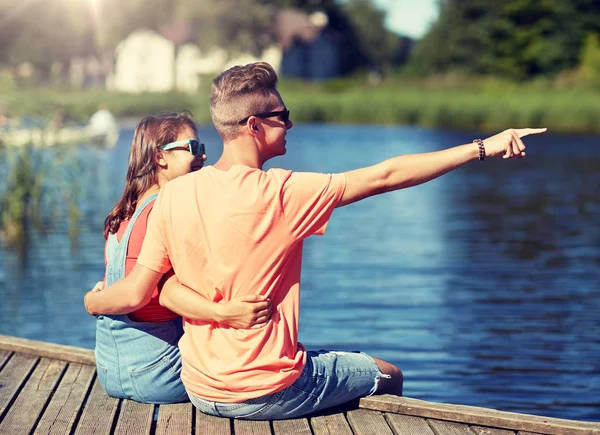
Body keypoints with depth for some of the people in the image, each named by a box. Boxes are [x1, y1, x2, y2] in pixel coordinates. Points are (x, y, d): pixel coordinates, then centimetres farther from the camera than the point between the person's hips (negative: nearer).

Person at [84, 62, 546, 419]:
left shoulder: (174, 195, -6)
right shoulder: (283, 194, -20)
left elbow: (136, 293, -4)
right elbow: (387, 176, -17)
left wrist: (91, 301, 18)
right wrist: (482, 148, -10)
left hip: (200, 392, 6)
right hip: (267, 393, -6)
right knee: (387, 376, 19)